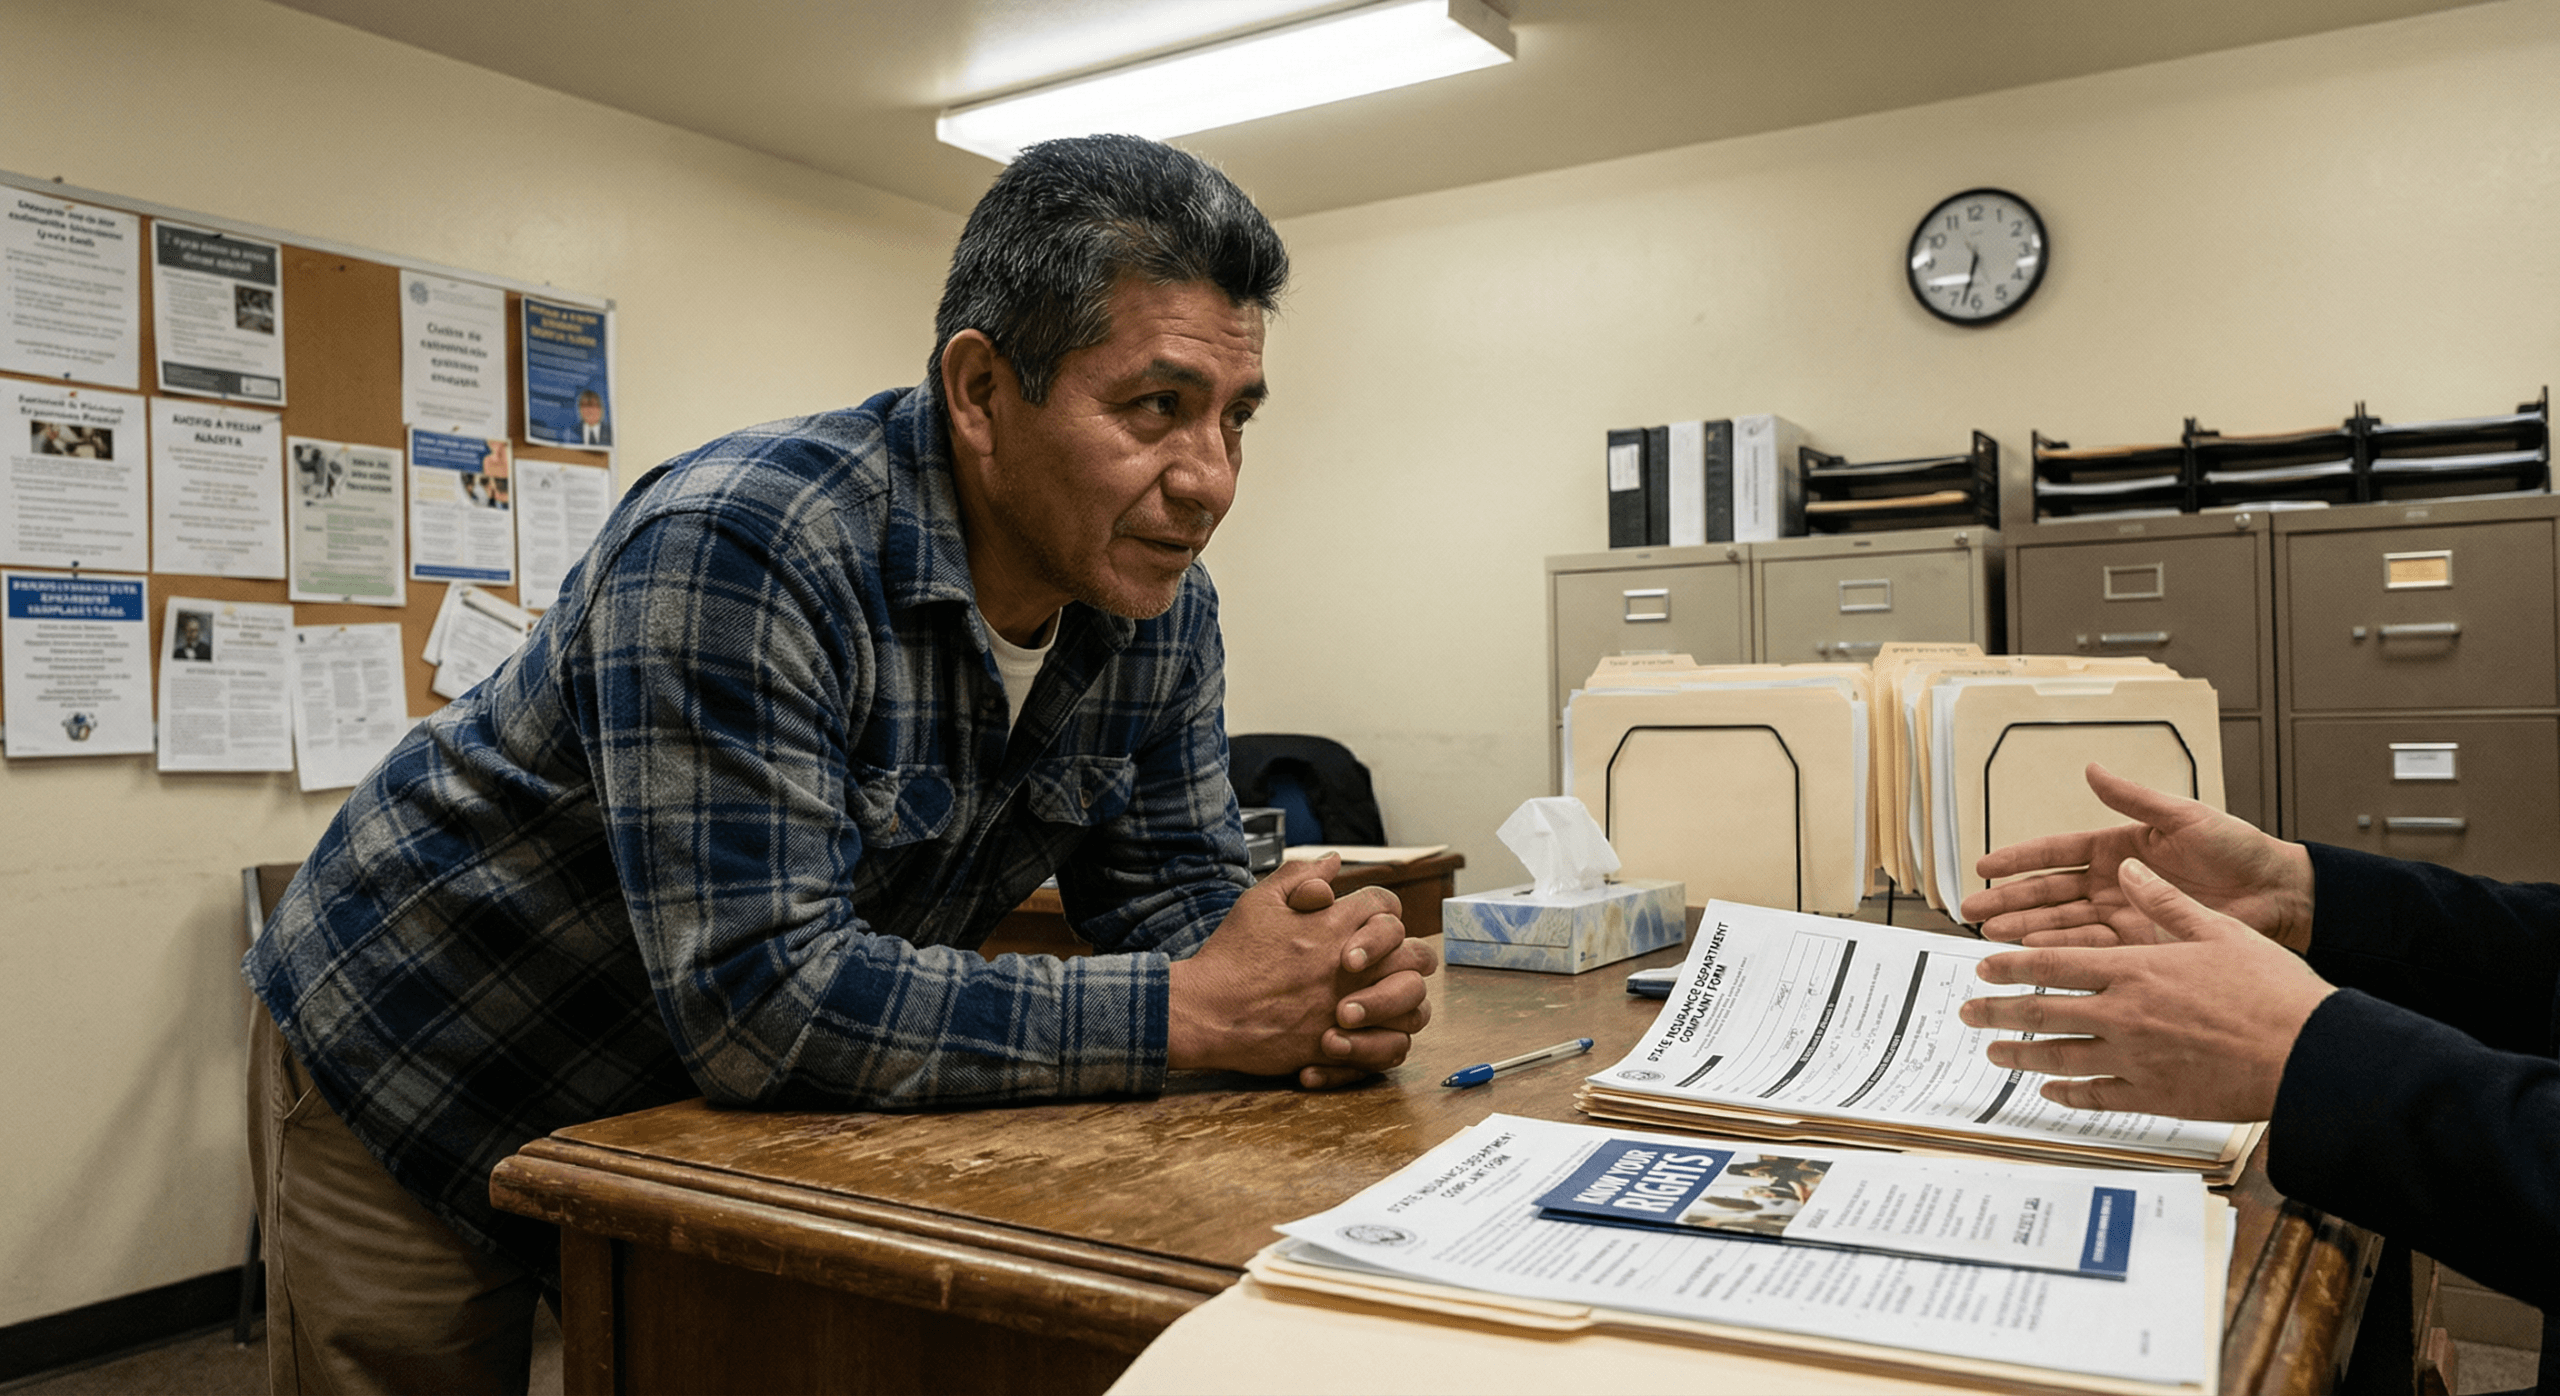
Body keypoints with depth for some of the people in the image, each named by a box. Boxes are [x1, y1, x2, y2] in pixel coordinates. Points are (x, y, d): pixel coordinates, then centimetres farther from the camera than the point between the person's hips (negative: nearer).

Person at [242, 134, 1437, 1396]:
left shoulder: (1162, 611, -11)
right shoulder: (738, 547, -35)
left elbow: (1176, 891, -4)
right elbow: (759, 996, -38)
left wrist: (1327, 992, -27)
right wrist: (1188, 1015, -36)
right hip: (411, 1092, -5)